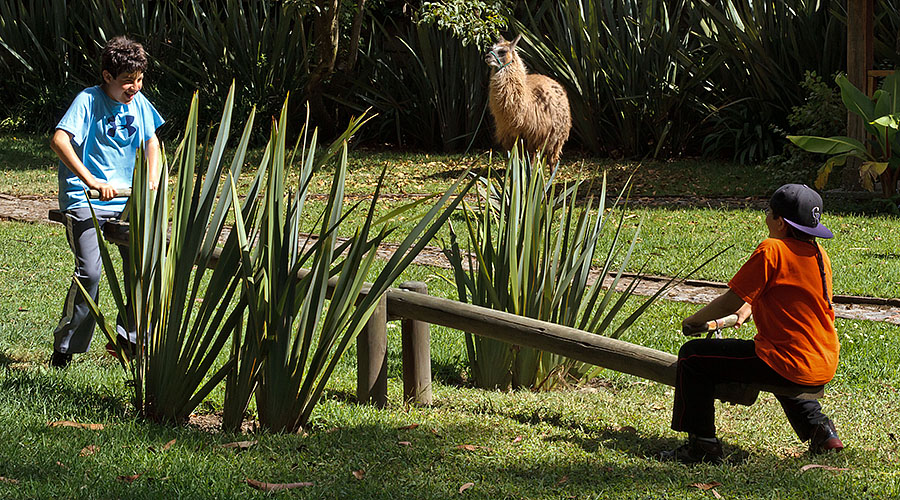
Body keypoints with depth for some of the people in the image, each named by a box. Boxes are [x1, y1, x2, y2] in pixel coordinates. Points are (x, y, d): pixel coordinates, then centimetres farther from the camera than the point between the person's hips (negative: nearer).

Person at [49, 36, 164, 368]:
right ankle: (65, 345, 0)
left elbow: (151, 141, 21)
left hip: (125, 198, 6)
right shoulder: (88, 100, -13)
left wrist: (152, 180, 4)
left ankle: (128, 336, 10)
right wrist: (90, 180, -35)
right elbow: (59, 141, -27)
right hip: (83, 200, -6)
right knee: (89, 272, -18)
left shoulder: (138, 102, 6)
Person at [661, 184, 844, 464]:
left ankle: (702, 446, 1)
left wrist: (695, 320, 5)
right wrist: (751, 307, 30)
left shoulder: (772, 251, -14)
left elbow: (731, 301, -11)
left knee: (693, 357, 1)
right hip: (824, 366, 9)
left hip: (789, 362, -8)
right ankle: (818, 429, 25)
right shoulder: (818, 253, 9)